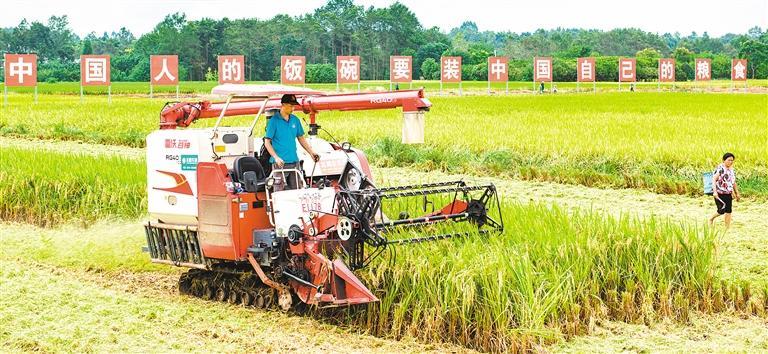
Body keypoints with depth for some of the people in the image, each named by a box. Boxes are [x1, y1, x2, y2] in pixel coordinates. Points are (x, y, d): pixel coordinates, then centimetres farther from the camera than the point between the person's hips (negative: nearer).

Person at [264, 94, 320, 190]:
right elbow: (267, 142, -7)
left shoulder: (295, 120, 9)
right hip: (280, 163, -5)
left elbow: (301, 138, 18)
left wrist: (311, 153, 8)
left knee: (295, 189, 6)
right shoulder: (274, 121, -6)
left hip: (294, 161, 5)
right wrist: (276, 158, -19)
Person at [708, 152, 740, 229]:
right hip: (720, 194, -7)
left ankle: (727, 228, 10)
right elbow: (714, 179, -20)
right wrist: (715, 191, -30)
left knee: (728, 211, 4)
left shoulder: (731, 169, 13)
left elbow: (733, 182, 23)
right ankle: (711, 218, 18)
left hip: (728, 194, 7)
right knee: (721, 210, -10)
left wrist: (737, 193, 24)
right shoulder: (720, 168, -11)